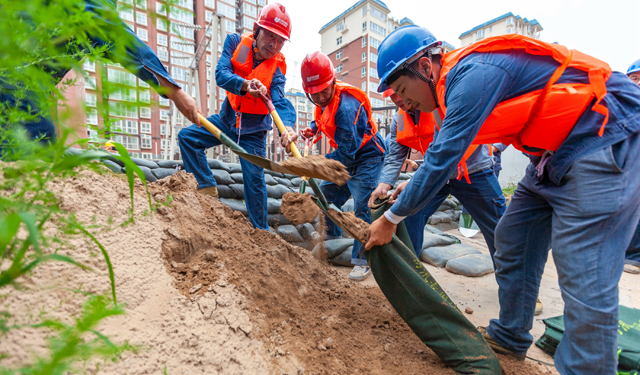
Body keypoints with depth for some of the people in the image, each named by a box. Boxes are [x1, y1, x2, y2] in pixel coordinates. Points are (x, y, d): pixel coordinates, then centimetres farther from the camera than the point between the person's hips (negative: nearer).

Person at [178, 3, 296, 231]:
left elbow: (279, 101, -30)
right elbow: (221, 74, -22)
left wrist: (287, 125, -53)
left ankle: (260, 230, 8)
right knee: (187, 137, -6)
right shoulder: (236, 42, -9)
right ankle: (207, 188, 3)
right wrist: (245, 85, -44)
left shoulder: (277, 66, -15)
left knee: (254, 177, -7)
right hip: (228, 119, 3)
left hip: (253, 131, -3)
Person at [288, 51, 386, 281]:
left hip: (367, 157, -9)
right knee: (326, 193, 16)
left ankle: (362, 261, -4)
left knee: (362, 207, -15)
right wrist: (313, 129, 2)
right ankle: (331, 232, 40)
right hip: (347, 158, 9)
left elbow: (346, 152, -31)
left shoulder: (346, 108, -31)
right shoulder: (323, 101, -3)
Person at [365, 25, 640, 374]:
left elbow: (441, 159, -25)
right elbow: (443, 153, 14)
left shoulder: (472, 74, -23)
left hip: (607, 137, -9)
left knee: (583, 275, -10)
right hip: (556, 150, 9)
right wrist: (404, 189, 6)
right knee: (512, 240, 10)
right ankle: (509, 338, 26)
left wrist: (390, 218, -16)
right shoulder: (457, 82, 7)